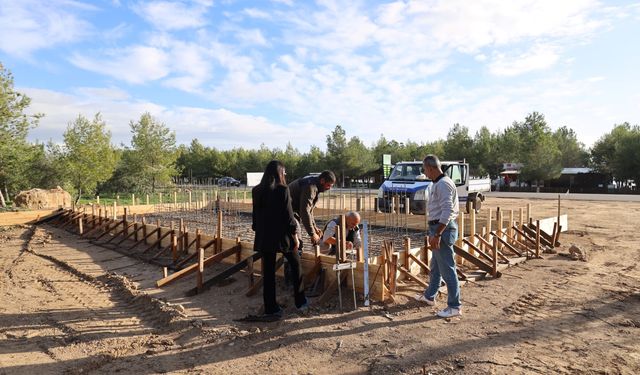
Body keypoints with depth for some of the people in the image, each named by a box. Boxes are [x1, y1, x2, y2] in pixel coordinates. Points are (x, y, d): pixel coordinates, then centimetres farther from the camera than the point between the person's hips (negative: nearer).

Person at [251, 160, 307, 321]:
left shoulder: (256, 190, 4)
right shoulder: (282, 189, -12)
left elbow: (256, 214, 10)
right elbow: (288, 214, -13)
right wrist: (295, 235, -7)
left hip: (264, 236, 5)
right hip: (282, 235, -4)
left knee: (268, 272, 10)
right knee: (295, 265, 16)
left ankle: (271, 309, 15)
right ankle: (300, 302, 24)